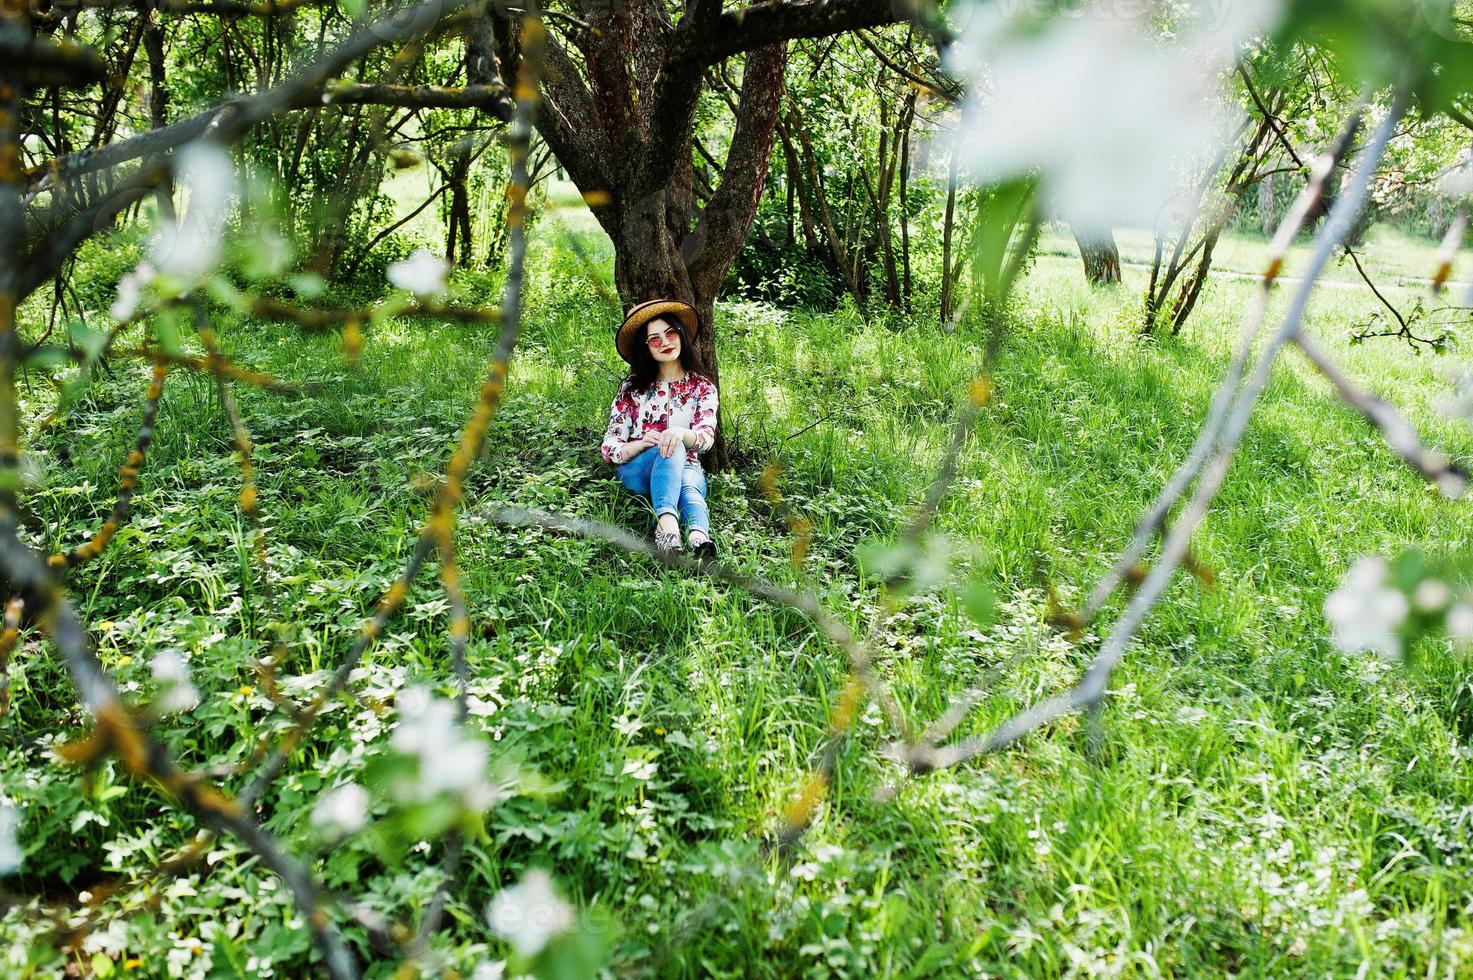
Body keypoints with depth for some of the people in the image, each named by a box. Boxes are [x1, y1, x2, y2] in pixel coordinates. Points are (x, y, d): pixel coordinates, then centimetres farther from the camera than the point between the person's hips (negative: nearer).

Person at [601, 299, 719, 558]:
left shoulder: (703, 388, 10)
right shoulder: (632, 388, 9)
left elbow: (706, 437, -9)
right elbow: (610, 449, 2)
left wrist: (681, 433, -33)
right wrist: (641, 444, -21)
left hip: (686, 468, 1)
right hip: (635, 473, -1)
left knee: (689, 486, -37)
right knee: (671, 450, -36)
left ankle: (699, 538, -70)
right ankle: (668, 522, -65)